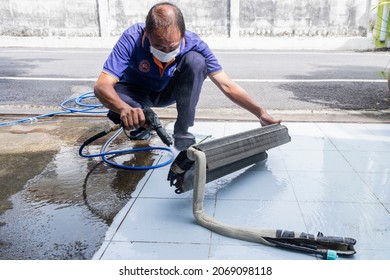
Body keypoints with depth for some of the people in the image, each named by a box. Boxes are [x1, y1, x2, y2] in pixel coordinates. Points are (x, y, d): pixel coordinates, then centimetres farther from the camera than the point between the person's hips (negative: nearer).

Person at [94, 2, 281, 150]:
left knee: (196, 60, -30)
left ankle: (182, 132, -18)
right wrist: (124, 108, -61)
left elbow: (226, 85, -23)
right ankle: (141, 123, -1)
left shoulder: (194, 44, -28)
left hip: (169, 91, 2)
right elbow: (101, 86, -39)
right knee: (117, 109, -38)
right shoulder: (132, 38, -33)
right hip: (137, 91, -1)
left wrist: (261, 114, -28)